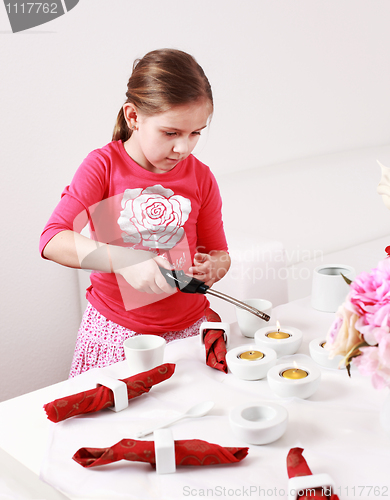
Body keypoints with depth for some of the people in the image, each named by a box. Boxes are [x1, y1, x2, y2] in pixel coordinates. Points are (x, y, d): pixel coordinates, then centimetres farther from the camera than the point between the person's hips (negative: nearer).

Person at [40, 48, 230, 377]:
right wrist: (124, 261, -32)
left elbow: (218, 252, 9)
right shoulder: (104, 165, -9)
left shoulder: (201, 177, -1)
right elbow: (52, 241, -20)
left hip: (187, 330, 2)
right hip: (115, 333, -2)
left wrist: (213, 266, -15)